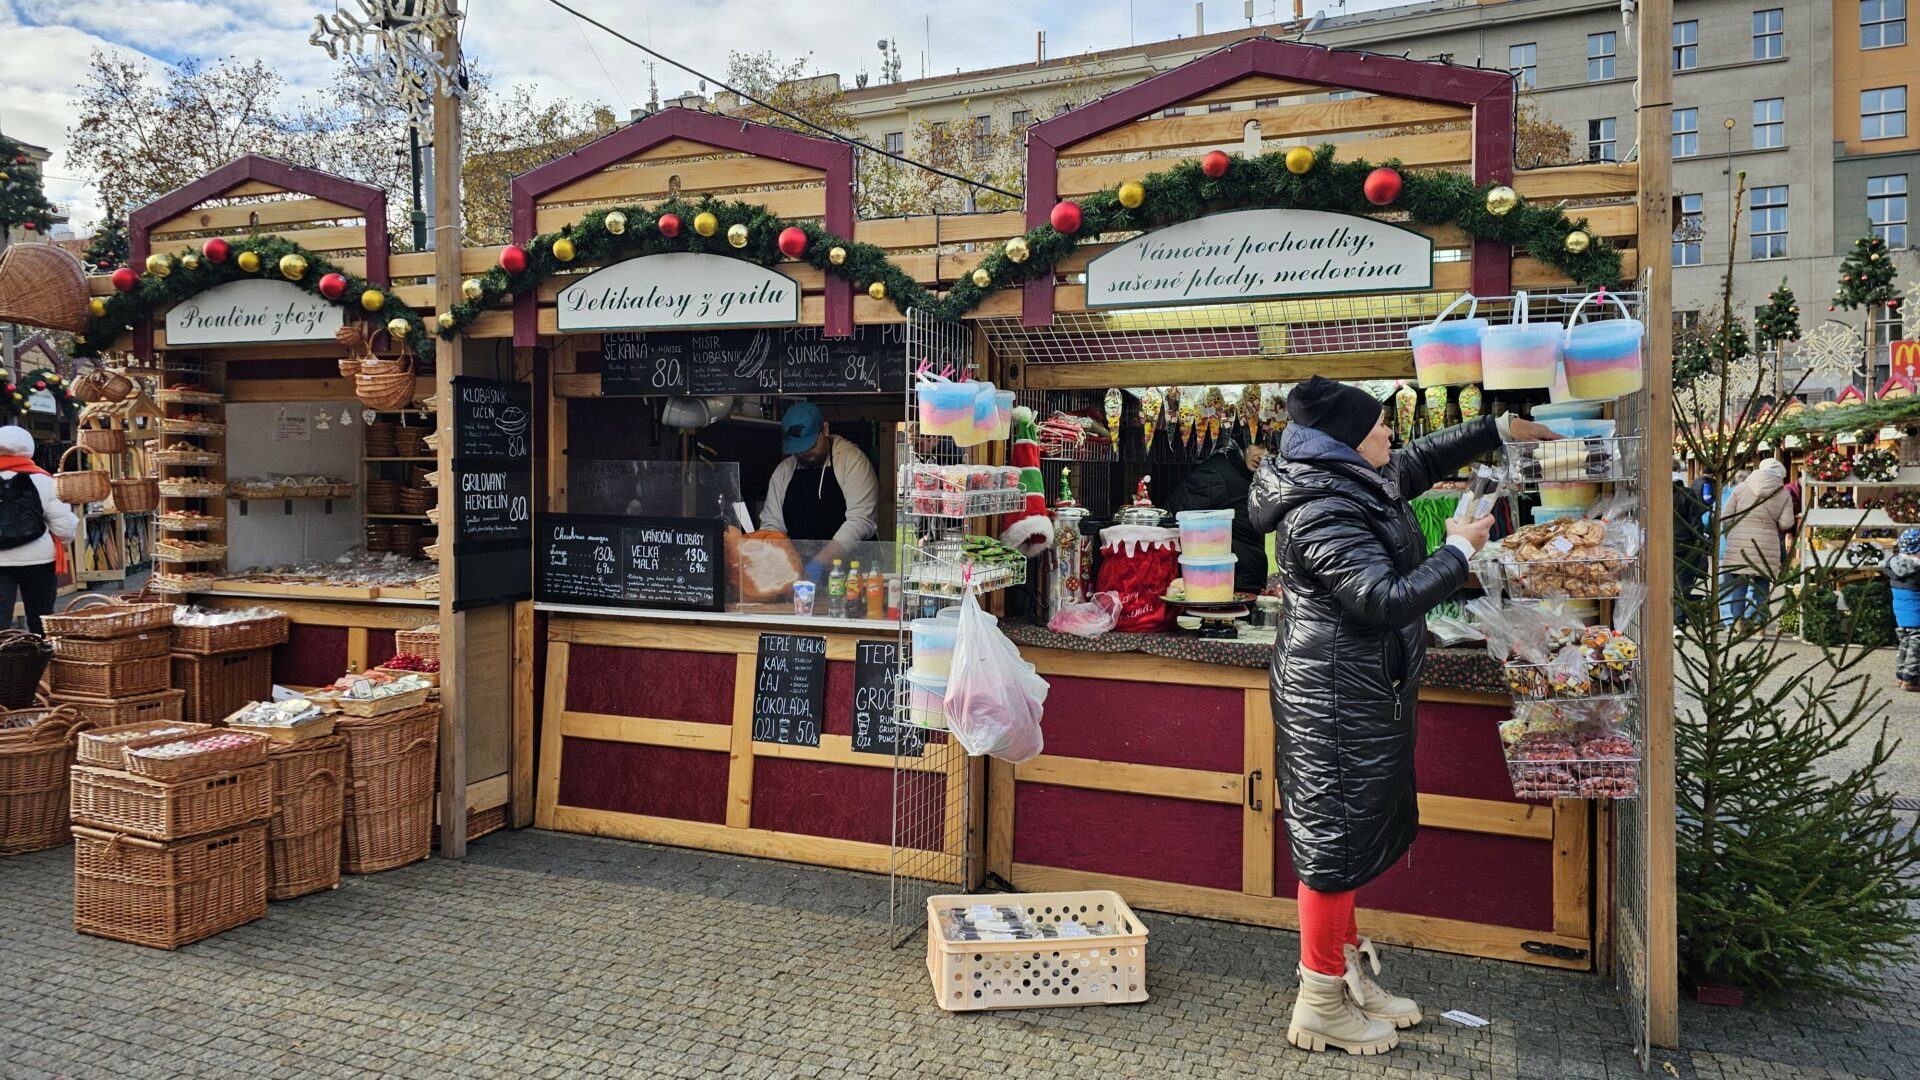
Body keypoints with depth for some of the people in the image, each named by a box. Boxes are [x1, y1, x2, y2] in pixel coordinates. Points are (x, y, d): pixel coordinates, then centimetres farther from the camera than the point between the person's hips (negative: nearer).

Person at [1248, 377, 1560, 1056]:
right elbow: (1387, 598, -28)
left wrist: (1500, 430, 28)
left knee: (1352, 832, 18)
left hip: (1364, 693, 10)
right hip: (1337, 700, -10)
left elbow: (1421, 461, 27)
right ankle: (1321, 1006, 14)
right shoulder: (1321, 516, -23)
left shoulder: (1358, 482, 8)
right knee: (1335, 839, 0)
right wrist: (1459, 551, -16)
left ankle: (1349, 975, 33)